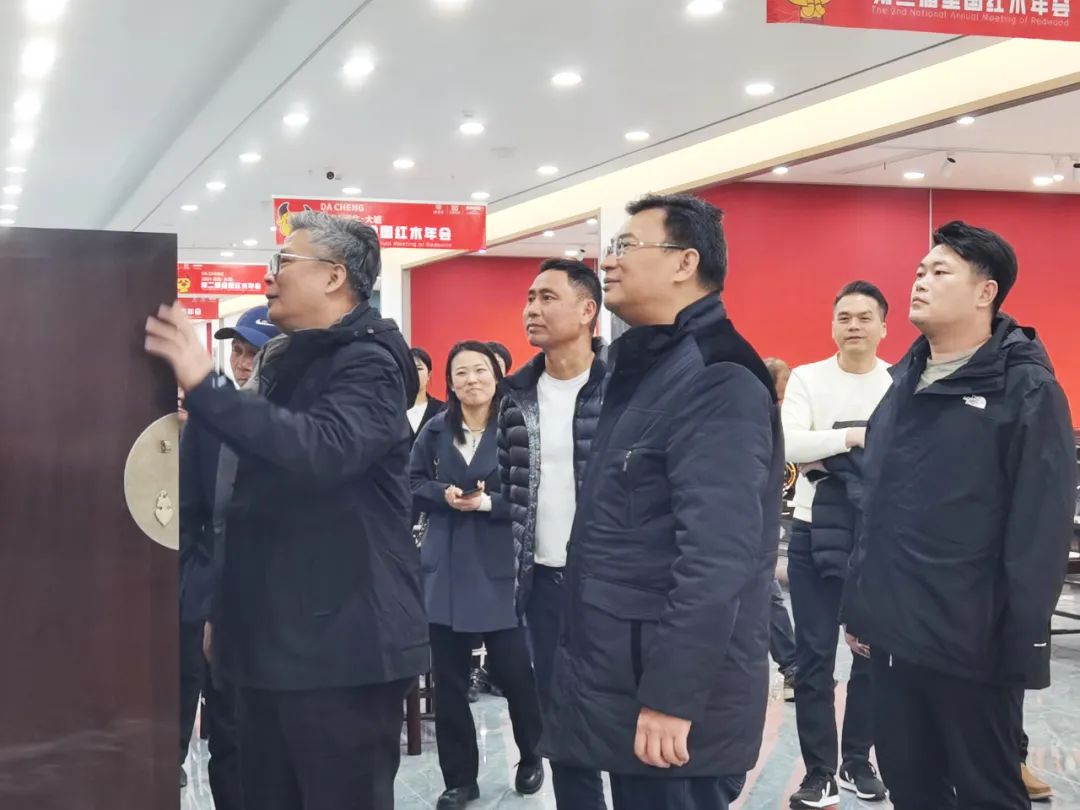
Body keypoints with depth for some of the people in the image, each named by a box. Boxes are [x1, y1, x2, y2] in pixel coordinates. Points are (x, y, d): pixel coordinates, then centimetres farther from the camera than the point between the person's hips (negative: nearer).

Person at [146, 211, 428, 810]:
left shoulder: (369, 363, -11)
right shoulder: (280, 359, 17)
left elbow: (324, 448, -32)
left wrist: (204, 390, -32)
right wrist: (230, 608, 24)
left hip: (342, 643, -9)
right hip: (272, 636, 9)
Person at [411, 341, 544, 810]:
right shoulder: (436, 430, 5)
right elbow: (412, 484, 8)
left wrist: (488, 503, -20)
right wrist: (445, 495, -10)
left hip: (500, 567, -3)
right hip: (446, 567, 3)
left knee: (513, 670, 2)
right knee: (448, 678, 6)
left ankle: (531, 758, 29)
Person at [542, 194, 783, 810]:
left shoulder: (716, 383, -18)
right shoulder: (646, 368, 14)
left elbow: (716, 558, -25)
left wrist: (672, 698, -26)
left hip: (670, 698, -9)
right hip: (624, 682, 9)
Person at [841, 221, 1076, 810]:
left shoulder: (1026, 390, -10)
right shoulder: (904, 381, 13)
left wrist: (1023, 645, -17)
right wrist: (861, 604, 15)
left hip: (971, 643, -7)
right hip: (894, 633, 7)